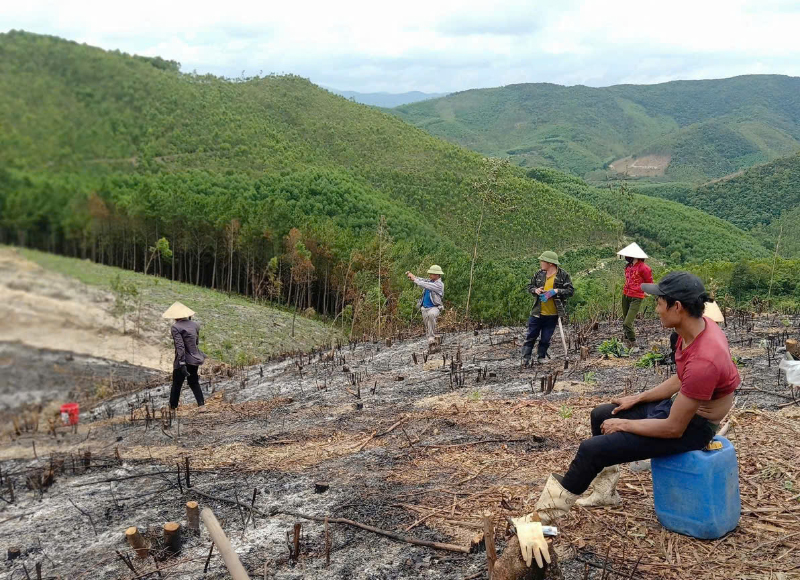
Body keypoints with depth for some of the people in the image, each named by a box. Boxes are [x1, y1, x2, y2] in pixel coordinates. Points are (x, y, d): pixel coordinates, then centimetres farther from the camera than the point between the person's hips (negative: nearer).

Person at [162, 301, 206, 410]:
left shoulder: (176, 327, -14)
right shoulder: (195, 325, 3)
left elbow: (180, 346, -21)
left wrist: (182, 364, -23)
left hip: (183, 360, -5)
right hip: (195, 359, 6)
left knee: (176, 384, 10)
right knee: (193, 382, 19)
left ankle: (173, 406, 22)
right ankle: (201, 403, 10)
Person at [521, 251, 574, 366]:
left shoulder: (563, 275, -6)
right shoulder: (539, 274, 4)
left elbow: (570, 291, -7)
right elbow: (530, 286, 15)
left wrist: (556, 291, -21)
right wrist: (535, 290, -8)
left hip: (552, 314, -2)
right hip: (537, 312, 2)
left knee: (546, 339, 8)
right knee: (531, 336, 4)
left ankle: (541, 357, 25)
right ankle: (525, 358, 13)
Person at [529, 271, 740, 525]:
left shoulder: (703, 361, -35)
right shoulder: (697, 326, -8)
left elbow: (673, 428, -27)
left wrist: (624, 425, -13)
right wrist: (637, 398, 8)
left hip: (692, 426, -9)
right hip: (681, 406, 9)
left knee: (592, 448, -12)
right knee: (601, 415, 16)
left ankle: (552, 508, 12)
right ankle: (606, 492, 29)